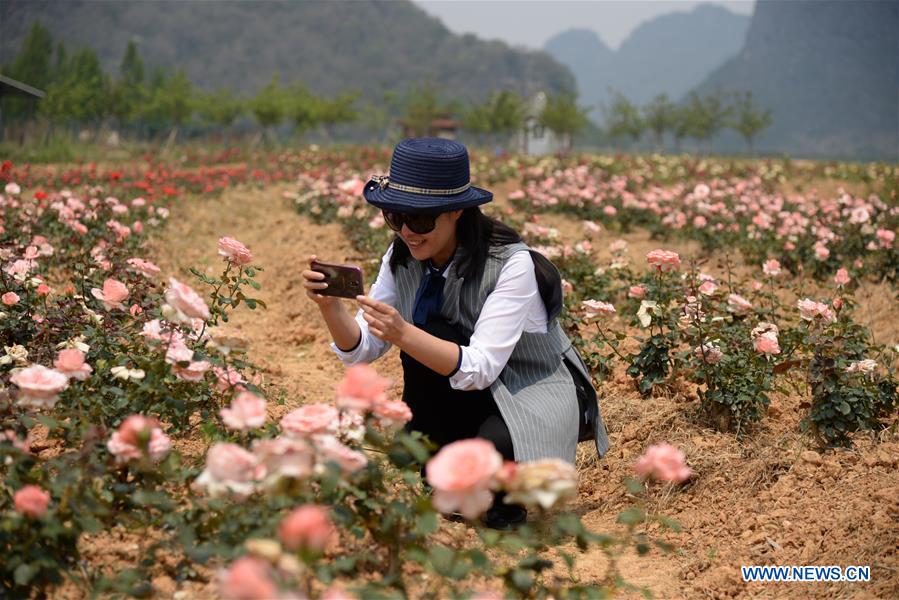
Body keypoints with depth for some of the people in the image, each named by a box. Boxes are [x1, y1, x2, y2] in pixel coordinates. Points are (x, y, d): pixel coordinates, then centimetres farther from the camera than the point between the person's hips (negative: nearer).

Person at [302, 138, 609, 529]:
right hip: (471, 398, 7)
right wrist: (329, 305, -29)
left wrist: (403, 333, -46)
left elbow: (479, 369, -32)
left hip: (536, 393, -6)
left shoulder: (510, 263, -25)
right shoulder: (403, 259, -8)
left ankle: (504, 499, -1)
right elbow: (361, 350, -9)